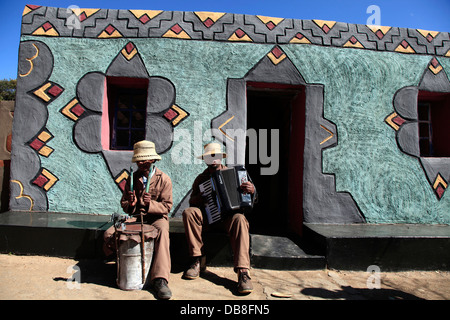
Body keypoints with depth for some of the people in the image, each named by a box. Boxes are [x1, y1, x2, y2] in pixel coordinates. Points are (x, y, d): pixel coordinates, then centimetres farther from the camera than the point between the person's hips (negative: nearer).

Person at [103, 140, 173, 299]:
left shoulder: (163, 179, -3)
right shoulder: (132, 178, 9)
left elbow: (166, 206, -5)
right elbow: (124, 205, 12)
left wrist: (150, 204, -24)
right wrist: (130, 204, -13)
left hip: (156, 217, -4)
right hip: (134, 216, 4)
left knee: (162, 232, -37)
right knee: (109, 234, -19)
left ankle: (160, 280, -38)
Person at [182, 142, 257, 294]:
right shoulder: (201, 178, 13)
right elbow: (192, 202, 10)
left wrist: (251, 190, -21)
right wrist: (202, 197, -14)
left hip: (228, 214, -2)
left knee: (239, 219, -35)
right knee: (188, 212, -27)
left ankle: (243, 272, -42)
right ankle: (198, 259, -20)